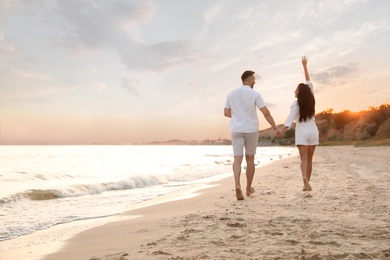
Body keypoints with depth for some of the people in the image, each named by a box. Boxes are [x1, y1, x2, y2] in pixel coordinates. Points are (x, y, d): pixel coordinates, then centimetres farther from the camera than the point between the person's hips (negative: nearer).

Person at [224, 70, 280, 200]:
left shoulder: (232, 93, 7)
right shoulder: (254, 94, -5)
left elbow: (226, 113, 11)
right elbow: (266, 113, -10)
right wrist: (275, 128, -2)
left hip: (236, 130, 2)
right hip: (251, 130, -2)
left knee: (237, 159, -2)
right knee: (250, 159, 12)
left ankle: (237, 184, -26)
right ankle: (248, 188, 21)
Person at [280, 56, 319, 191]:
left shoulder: (296, 104, -7)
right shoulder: (311, 99, 4)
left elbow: (290, 119, -21)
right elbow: (308, 82, 13)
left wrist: (281, 132, -29)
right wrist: (305, 66, 18)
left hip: (301, 131, -4)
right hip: (313, 130, 4)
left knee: (304, 158, -9)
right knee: (309, 159, 11)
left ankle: (305, 179, -32)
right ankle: (306, 183, 13)